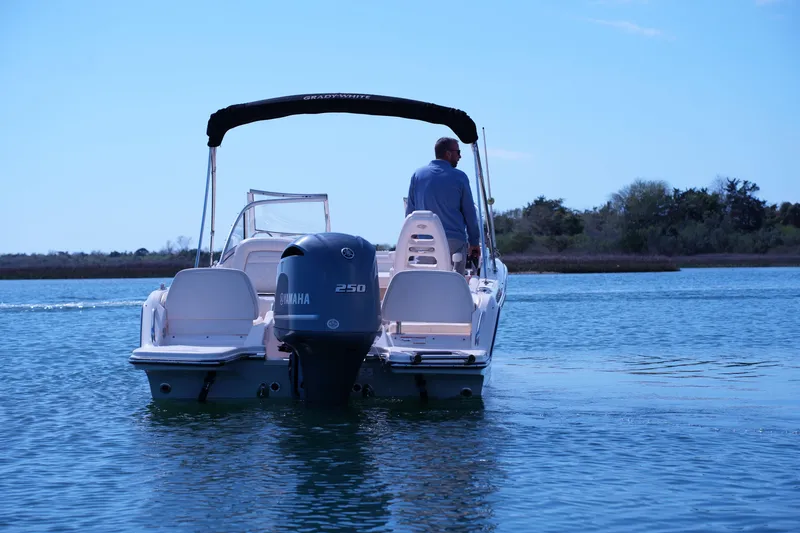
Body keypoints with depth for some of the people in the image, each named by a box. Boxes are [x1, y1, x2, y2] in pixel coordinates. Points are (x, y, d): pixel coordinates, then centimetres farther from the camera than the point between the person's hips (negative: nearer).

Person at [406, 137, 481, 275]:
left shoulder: (417, 175, 6)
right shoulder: (459, 177, -2)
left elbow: (410, 211, 8)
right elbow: (469, 212, 1)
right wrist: (474, 242, 9)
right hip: (455, 240, -3)